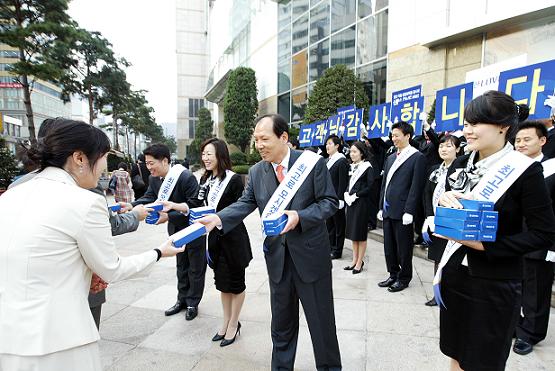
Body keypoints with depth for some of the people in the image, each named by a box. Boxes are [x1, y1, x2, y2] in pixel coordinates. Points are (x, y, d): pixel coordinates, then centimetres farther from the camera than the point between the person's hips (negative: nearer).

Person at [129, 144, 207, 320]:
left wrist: (169, 216, -35)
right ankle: (182, 300, 36)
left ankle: (193, 303, 24)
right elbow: (149, 197, -5)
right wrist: (131, 206, -24)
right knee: (181, 265, 21)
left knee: (195, 268, 8)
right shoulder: (154, 178, -3)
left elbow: (194, 205, -29)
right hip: (175, 228, 7)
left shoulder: (186, 177, -28)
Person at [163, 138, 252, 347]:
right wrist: (173, 206, -4)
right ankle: (226, 322, 35)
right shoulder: (206, 179, 5)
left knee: (235, 281, 10)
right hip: (215, 237, 7)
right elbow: (198, 205, 6)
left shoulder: (233, 179, -14)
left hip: (233, 238, -6)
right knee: (222, 281, 18)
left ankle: (234, 324, 27)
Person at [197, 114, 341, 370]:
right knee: (281, 319, 19)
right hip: (277, 255, 4)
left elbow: (330, 202, -9)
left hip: (310, 253, -3)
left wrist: (299, 217, -24)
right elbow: (245, 204, -3)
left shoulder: (312, 162, -11)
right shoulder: (256, 172, 1)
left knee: (321, 318, 12)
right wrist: (218, 218, -20)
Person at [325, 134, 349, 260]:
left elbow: (343, 182, -15)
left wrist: (340, 199, -18)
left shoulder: (342, 161, -11)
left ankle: (337, 251, 14)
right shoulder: (327, 161, 13)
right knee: (329, 224, 16)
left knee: (339, 225, 4)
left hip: (337, 199, -8)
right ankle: (330, 247, 28)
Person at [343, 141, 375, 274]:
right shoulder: (352, 167, 12)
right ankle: (355, 260, 21)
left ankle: (359, 263, 10)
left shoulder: (367, 167, -7)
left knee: (360, 233, 0)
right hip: (351, 203, 7)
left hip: (361, 203, -7)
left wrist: (355, 196, -16)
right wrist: (346, 194, -1)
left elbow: (370, 187, -12)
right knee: (353, 233, 11)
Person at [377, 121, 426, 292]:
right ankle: (393, 275, 29)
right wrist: (381, 207, 13)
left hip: (402, 211, -7)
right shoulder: (391, 158, 16)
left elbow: (416, 187, -12)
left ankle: (404, 278, 21)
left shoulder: (417, 157, -6)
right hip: (388, 210, 7)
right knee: (389, 246, 14)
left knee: (403, 248, 5)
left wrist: (409, 211, -16)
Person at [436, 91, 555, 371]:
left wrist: (484, 245, -21)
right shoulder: (460, 165, 2)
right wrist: (442, 202, -13)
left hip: (494, 285, -4)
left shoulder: (525, 171, -13)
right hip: (454, 275, 5)